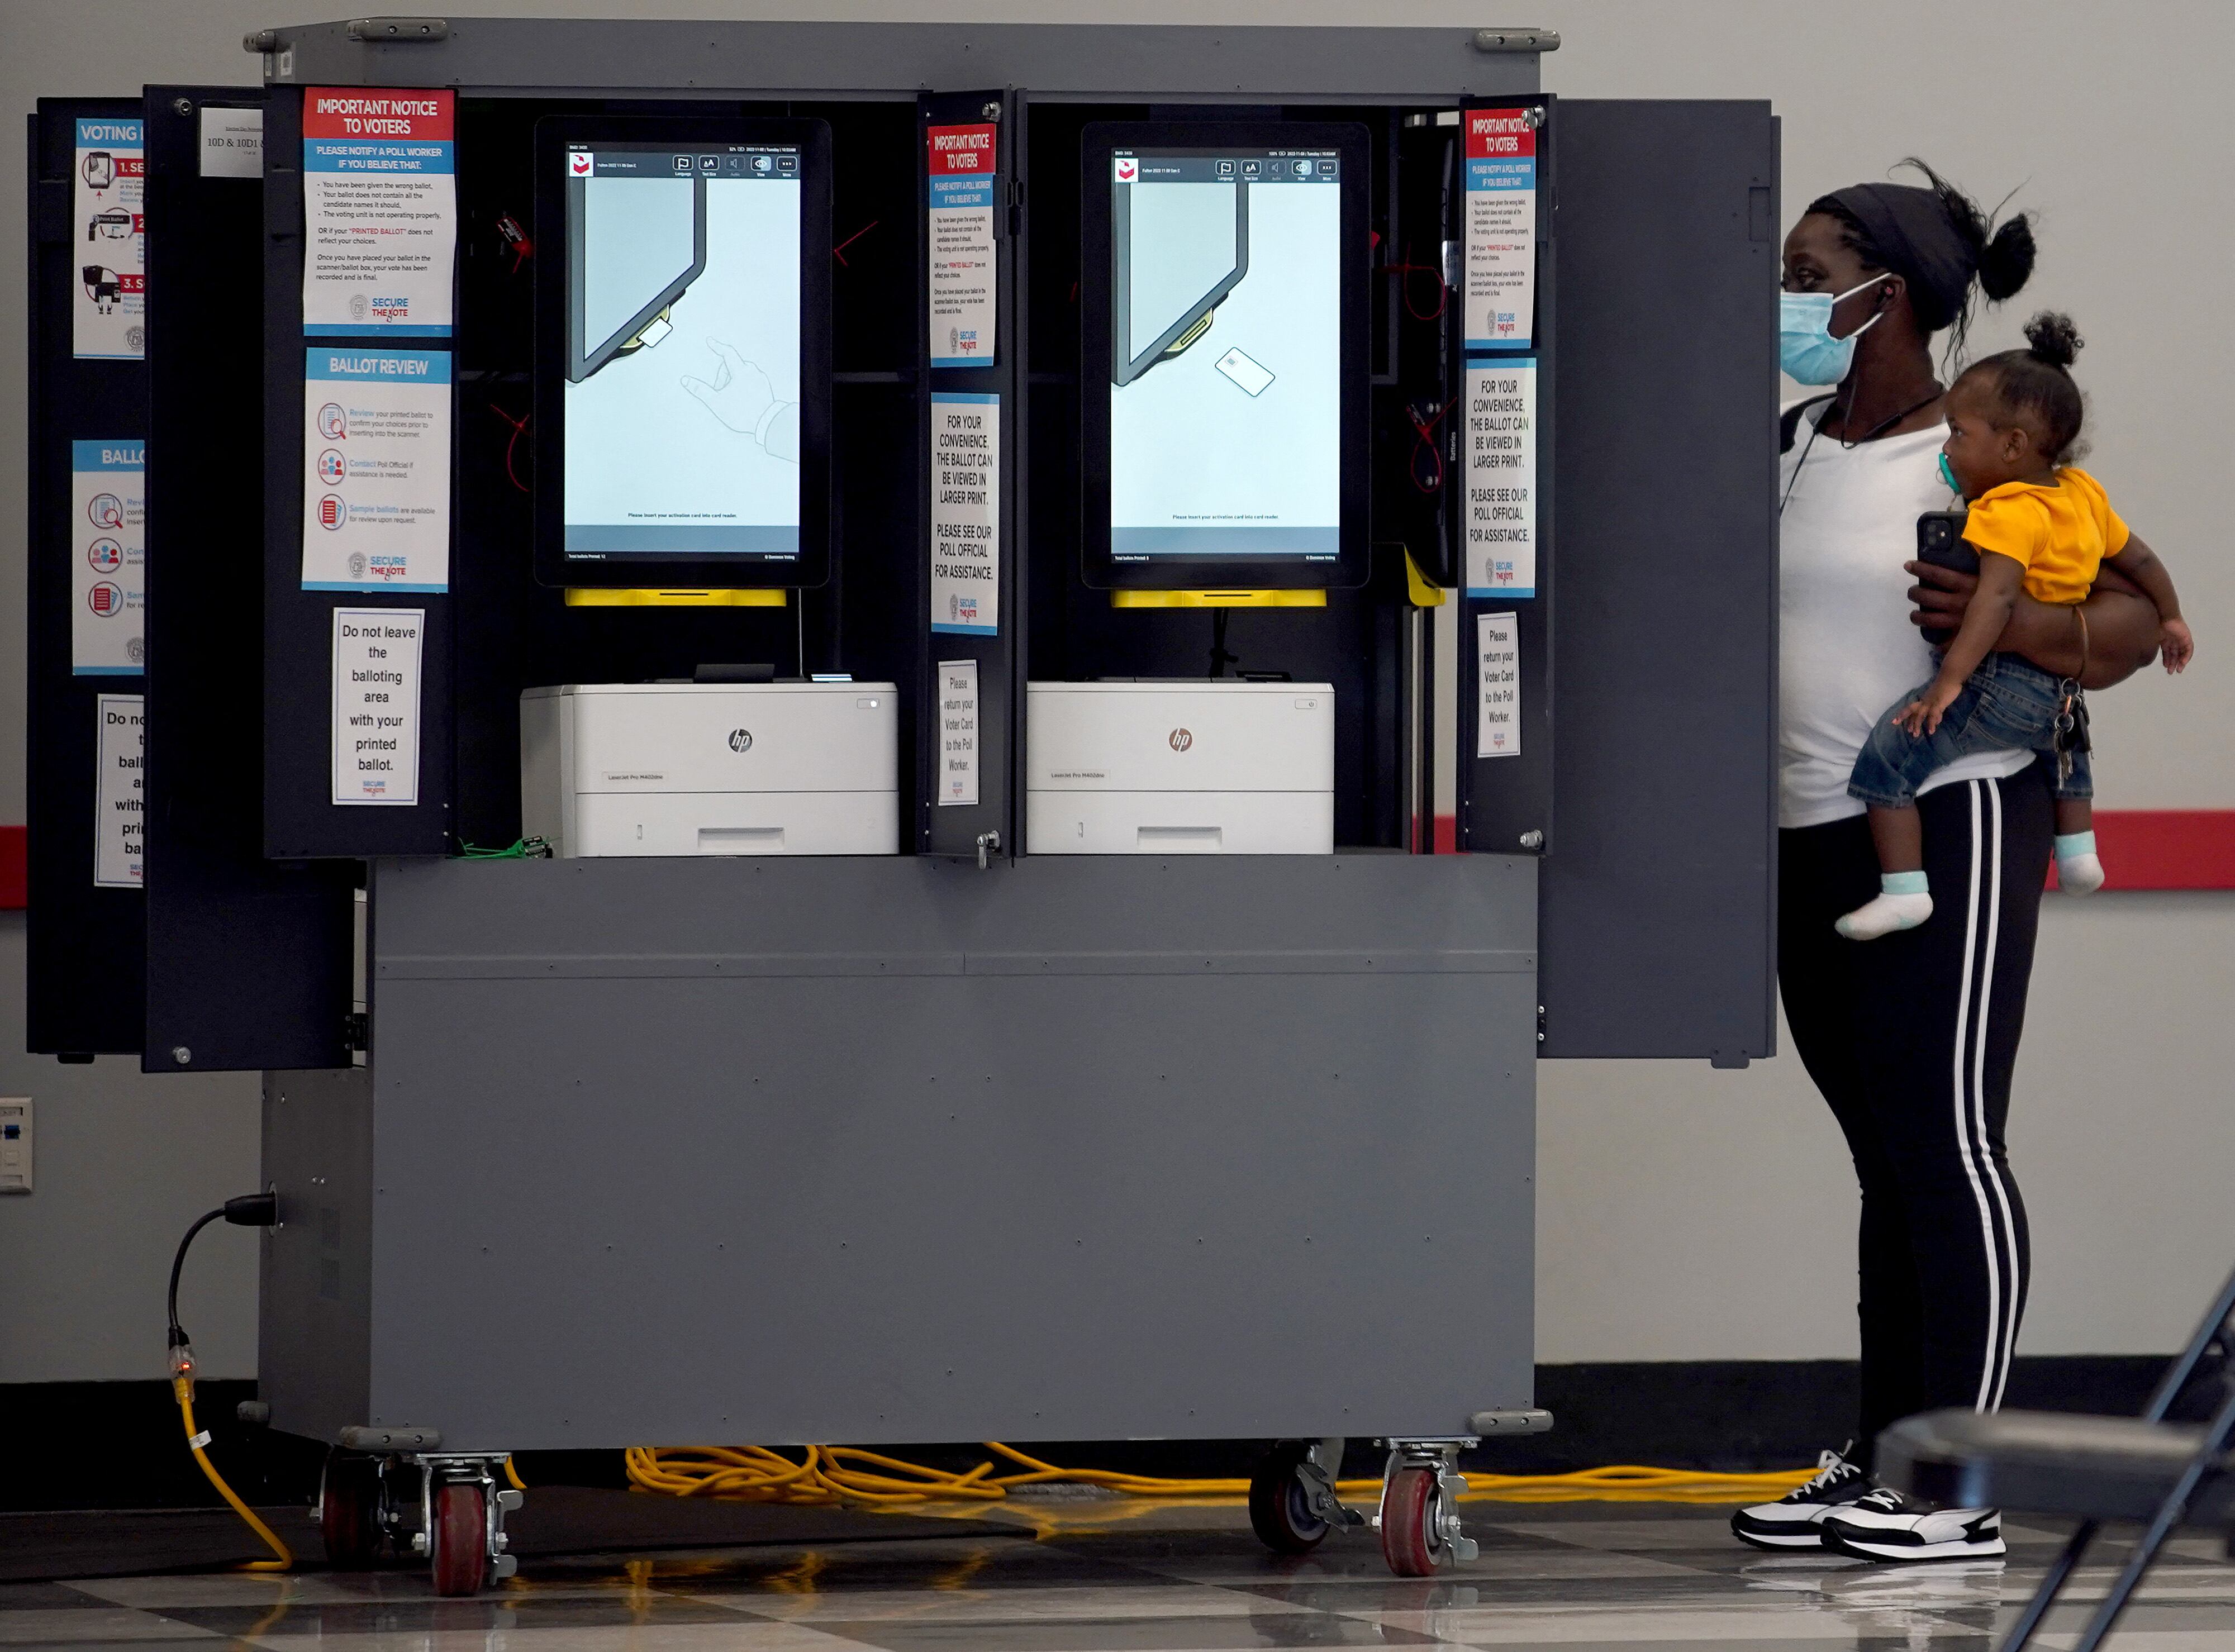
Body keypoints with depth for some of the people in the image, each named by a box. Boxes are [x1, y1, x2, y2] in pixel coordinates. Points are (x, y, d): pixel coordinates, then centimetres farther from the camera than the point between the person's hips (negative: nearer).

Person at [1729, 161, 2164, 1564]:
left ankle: (1958, 1494, -6)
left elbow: (2139, 618, -11)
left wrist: (2014, 627, -27)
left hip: (1950, 824, -8)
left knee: (1946, 1143, -7)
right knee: (1887, 1158, 12)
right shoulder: (1788, 450, 12)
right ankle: (1881, 1466, 15)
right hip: (1811, 841, 8)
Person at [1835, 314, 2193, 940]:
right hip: (2058, 688, 10)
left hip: (2001, 680, -10)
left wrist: (1950, 681, -36)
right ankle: (2078, 850, 50)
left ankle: (1904, 889, -17)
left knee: (1887, 755, -11)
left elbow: (1997, 597, -29)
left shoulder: (2008, 513, -16)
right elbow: (2139, 558, 24)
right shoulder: (2082, 494, 11)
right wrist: (2170, 618, 41)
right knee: (2063, 738, 43)